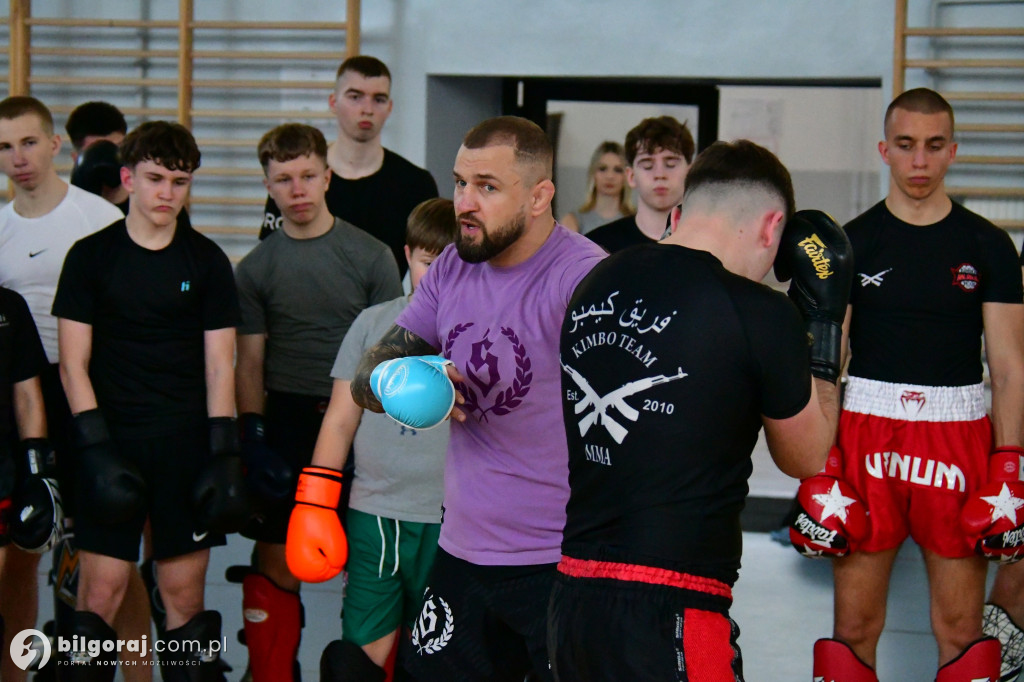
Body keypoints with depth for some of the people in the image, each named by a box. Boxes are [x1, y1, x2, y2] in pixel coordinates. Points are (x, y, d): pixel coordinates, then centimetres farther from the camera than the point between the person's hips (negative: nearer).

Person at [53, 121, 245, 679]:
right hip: (114, 441, -1)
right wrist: (95, 446, -9)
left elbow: (219, 366, 6)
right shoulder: (91, 256, 4)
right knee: (100, 594, -6)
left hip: (187, 443, 1)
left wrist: (224, 454, -3)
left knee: (184, 596, 2)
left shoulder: (207, 261, 7)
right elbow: (73, 363, 2)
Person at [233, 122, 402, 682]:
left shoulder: (371, 256, 1)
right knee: (275, 564, 2)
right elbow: (249, 363, 6)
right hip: (285, 422, 1)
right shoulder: (256, 268, 5)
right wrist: (253, 439, -6)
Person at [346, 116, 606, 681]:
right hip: (460, 552, 7)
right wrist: (405, 385, -14)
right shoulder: (452, 270, 7)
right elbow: (366, 378, 9)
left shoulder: (584, 278, -16)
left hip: (561, 569, -7)